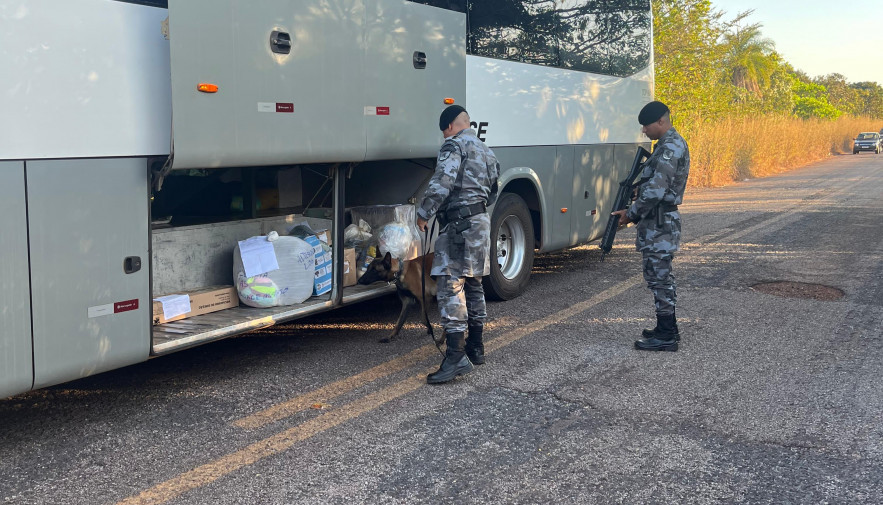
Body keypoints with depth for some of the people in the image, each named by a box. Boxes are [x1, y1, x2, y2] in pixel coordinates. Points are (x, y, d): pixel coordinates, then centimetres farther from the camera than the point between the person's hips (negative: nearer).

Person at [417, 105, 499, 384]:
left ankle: (456, 356, -16)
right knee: (473, 285, 17)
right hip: (481, 223, 10)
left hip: (459, 225, -10)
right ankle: (475, 348, 26)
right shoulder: (486, 152, 21)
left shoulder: (454, 145, -8)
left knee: (451, 287, -11)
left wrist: (424, 213, -11)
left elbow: (443, 182, -20)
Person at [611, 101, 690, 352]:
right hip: (661, 221, 11)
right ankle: (668, 329, 25)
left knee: (658, 276, -5)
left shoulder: (669, 148, -18)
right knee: (660, 276, 16)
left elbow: (655, 191, -23)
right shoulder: (673, 143, 16)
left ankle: (666, 336, 1)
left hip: (659, 224, -11)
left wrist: (631, 214, -14)